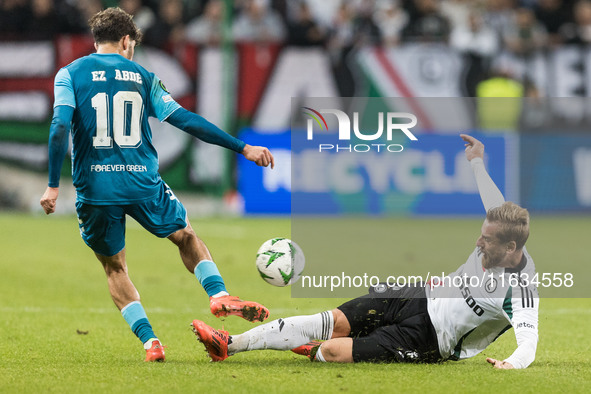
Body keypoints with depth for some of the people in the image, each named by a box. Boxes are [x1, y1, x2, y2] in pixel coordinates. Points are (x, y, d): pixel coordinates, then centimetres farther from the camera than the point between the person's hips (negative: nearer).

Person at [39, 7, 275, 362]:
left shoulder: (70, 74, 5)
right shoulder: (141, 77, 9)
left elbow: (60, 127, -10)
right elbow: (186, 120, 5)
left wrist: (54, 185, -9)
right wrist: (242, 148, 9)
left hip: (95, 187, -1)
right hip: (142, 183, 1)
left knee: (114, 267, 16)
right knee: (186, 235, 24)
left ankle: (149, 341, 3)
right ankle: (219, 295, 1)